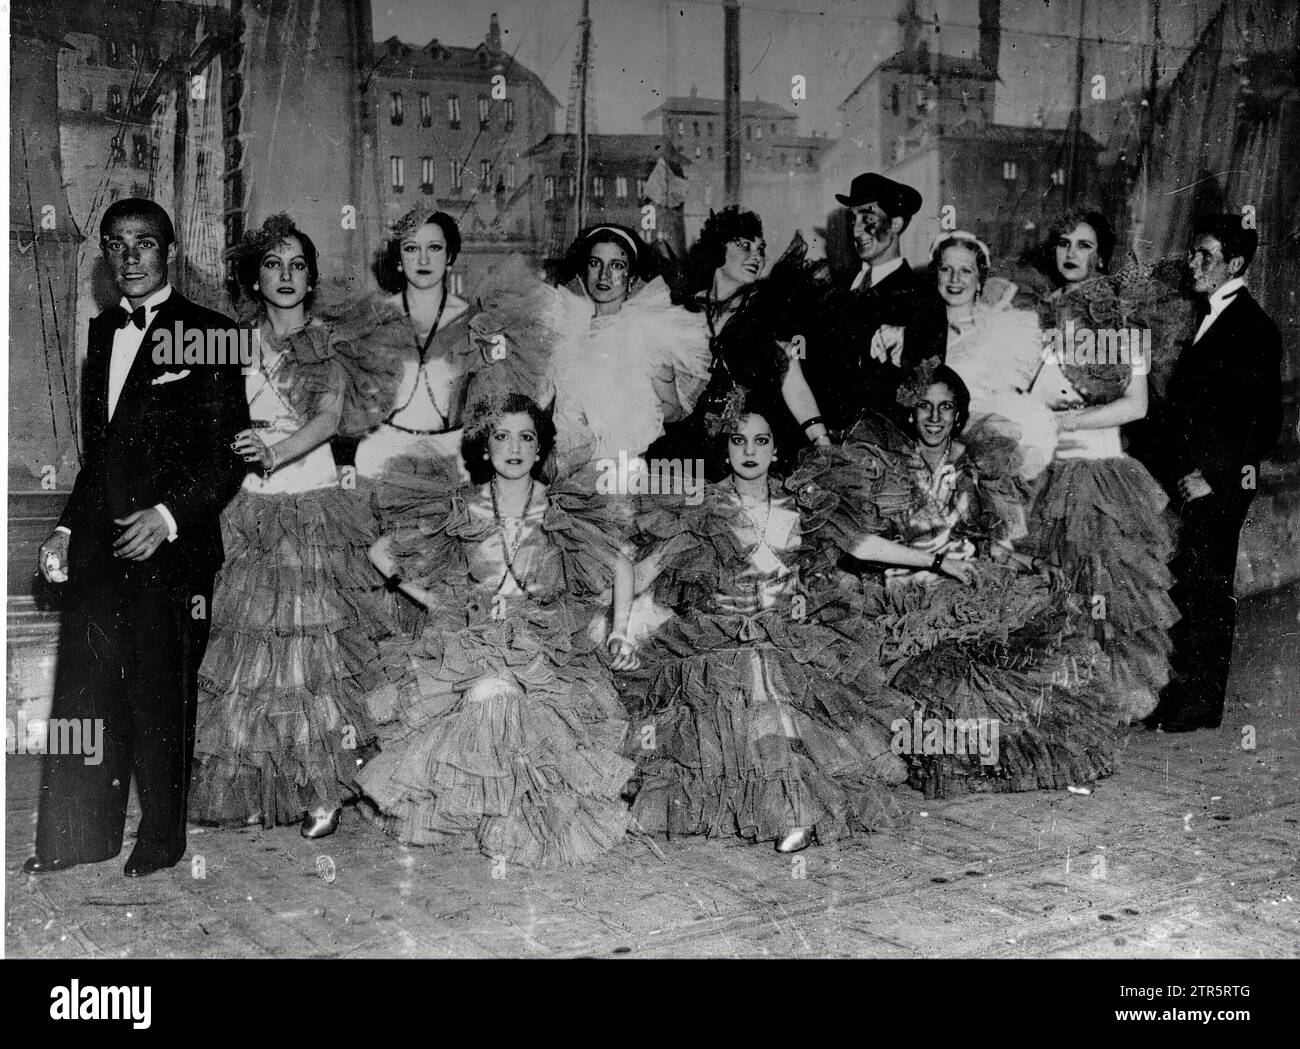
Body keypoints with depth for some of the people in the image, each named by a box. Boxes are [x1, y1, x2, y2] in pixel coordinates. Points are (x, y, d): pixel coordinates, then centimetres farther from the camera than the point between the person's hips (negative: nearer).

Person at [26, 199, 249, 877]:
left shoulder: (208, 335, -6)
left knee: (160, 700, 2)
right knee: (83, 692, 8)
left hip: (172, 547, -6)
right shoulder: (101, 332, 16)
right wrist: (67, 528, 14)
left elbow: (230, 454, -8)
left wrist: (169, 515, -18)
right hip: (98, 548, 6)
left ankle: (161, 841, 18)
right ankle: (78, 840, 19)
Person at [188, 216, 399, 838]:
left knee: (313, 644, -6)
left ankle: (323, 791, 1)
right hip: (250, 512, 2)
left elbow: (330, 417, -12)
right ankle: (254, 787, 9)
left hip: (314, 507, -2)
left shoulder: (328, 348, 4)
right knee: (247, 647, -1)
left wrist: (275, 451, -27)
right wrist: (239, 443, -12)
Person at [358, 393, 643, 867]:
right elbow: (381, 553, 12)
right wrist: (431, 600, 6)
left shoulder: (563, 511, 3)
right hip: (470, 644, 0)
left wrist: (620, 632, 5)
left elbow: (620, 563, 14)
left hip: (546, 648, 0)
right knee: (487, 696, -32)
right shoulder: (460, 508, 3)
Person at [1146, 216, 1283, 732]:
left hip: (1218, 486, -8)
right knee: (1185, 588, 12)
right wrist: (1176, 471, 10)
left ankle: (1199, 705, 9)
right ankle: (1182, 692, 21)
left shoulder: (1254, 329, -11)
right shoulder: (1207, 316, 15)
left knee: (1205, 592, -1)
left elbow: (1266, 420, -15)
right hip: (1188, 480, 8)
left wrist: (1212, 475, -16)